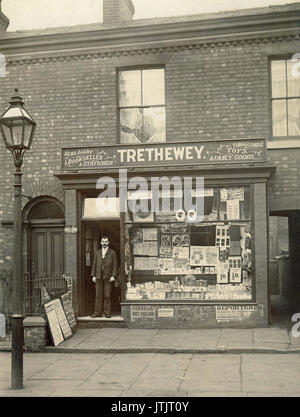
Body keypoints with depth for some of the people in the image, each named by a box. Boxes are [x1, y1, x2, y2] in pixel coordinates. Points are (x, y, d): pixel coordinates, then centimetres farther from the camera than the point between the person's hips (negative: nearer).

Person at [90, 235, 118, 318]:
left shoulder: (112, 253, 7)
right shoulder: (97, 253, 16)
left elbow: (115, 265, 2)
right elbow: (94, 264, 14)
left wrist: (113, 276, -8)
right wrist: (93, 275, 4)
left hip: (108, 277, -3)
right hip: (99, 277, 3)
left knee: (107, 296, -4)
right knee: (98, 295, 0)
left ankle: (107, 313, 2)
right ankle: (98, 312, 3)